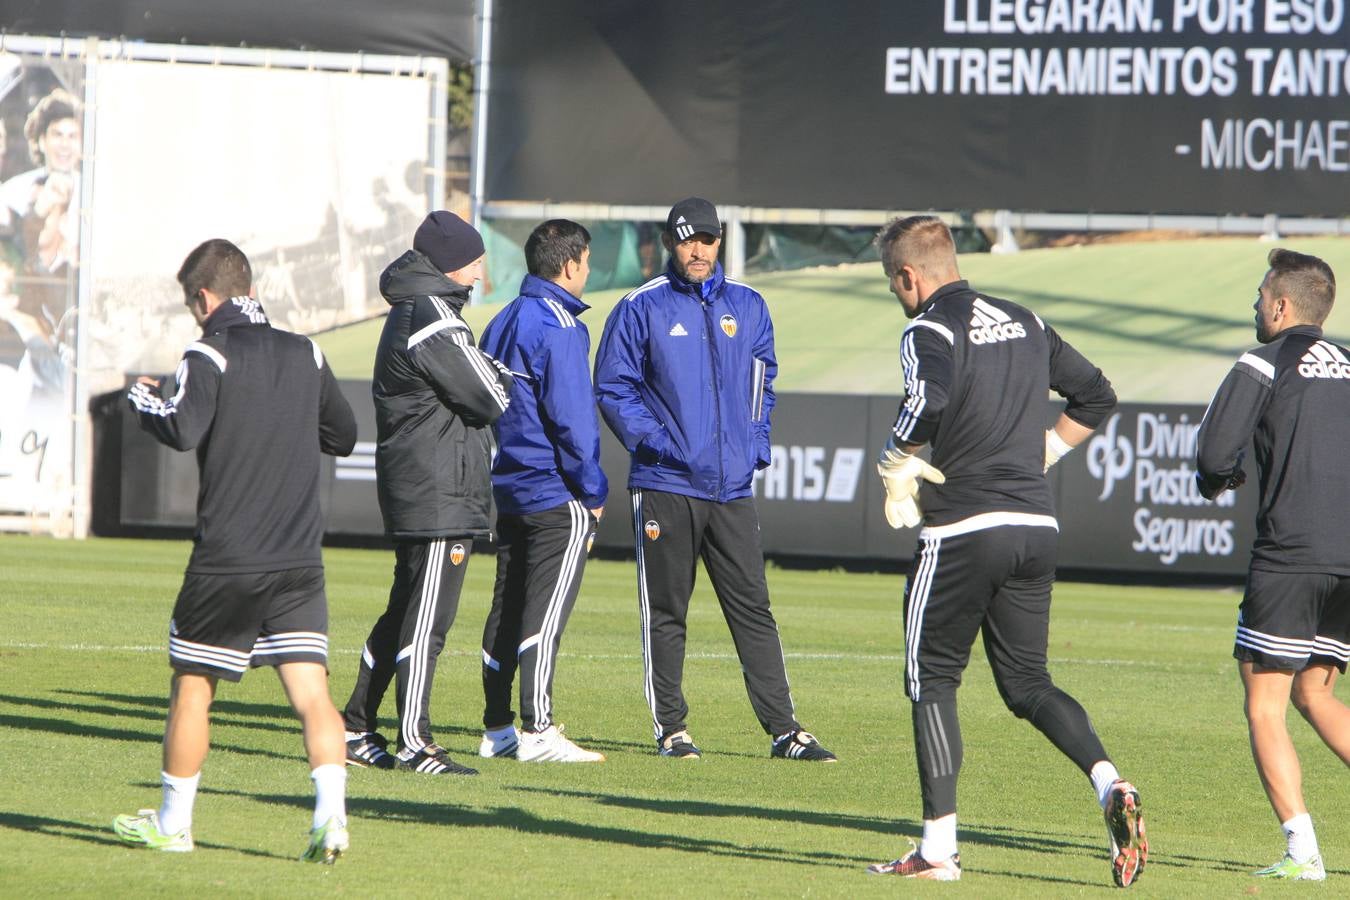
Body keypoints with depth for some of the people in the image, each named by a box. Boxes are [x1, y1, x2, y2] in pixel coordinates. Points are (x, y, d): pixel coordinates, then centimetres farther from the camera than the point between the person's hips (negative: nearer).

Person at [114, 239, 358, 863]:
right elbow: (344, 435, 20)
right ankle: (331, 810, -20)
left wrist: (143, 398, -1)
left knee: (192, 688, 11)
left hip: (226, 561, -4)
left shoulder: (210, 354, -6)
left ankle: (173, 822, 19)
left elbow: (182, 429, -21)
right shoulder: (305, 354, 9)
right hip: (299, 560, 4)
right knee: (310, 690, -2)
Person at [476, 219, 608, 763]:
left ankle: (498, 728, 14)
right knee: (544, 615, -8)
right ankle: (537, 733, -10)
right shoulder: (557, 326, -13)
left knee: (507, 611, 11)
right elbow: (571, 417, -17)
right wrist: (593, 491, -8)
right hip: (557, 495, -9)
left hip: (510, 489, 9)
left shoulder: (503, 322, 14)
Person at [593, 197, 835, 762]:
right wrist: (651, 440, -12)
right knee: (666, 612, 2)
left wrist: (756, 445, 7)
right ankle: (671, 728, 9)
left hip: (733, 487, 3)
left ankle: (784, 730, 0)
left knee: (753, 609, 1)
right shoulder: (642, 309, -1)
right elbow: (613, 388, -1)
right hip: (666, 485, -3)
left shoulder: (747, 308, 12)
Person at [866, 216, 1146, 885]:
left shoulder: (929, 331, -8)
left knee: (932, 680, 6)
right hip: (1037, 527, 6)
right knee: (1027, 683, 13)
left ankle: (939, 848, 4)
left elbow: (929, 398, -29)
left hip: (962, 532, -6)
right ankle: (1109, 785, -12)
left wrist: (896, 464, -14)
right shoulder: (1026, 324, 15)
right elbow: (1095, 395, 23)